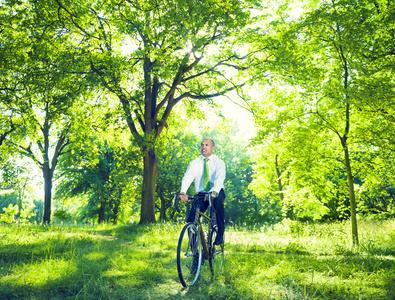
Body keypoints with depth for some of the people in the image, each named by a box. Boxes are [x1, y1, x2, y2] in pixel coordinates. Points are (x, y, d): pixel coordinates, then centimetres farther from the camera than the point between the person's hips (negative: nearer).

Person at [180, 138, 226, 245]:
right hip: (201, 194, 2)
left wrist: (214, 192, -44)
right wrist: (183, 192, -35)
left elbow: (220, 178, -23)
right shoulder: (194, 163, 2)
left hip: (217, 193, -2)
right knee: (191, 220, -18)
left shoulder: (219, 162, -4)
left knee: (217, 201, -37)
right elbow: (187, 177, -14)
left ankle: (220, 233, -20)